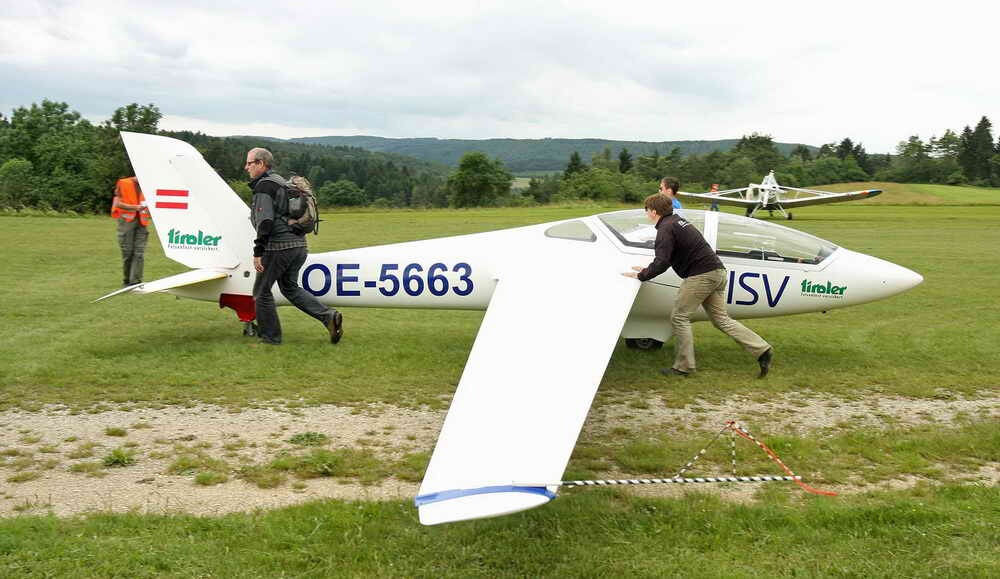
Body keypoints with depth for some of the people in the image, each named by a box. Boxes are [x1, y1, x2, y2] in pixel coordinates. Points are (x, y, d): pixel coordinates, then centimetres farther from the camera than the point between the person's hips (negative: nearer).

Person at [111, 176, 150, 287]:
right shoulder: (123, 184, -2)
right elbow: (117, 203, -8)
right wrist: (135, 207, -19)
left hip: (141, 222, 3)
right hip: (126, 220, -3)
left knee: (139, 253, -7)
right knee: (127, 253, 1)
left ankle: (135, 282, -8)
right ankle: (126, 281, 15)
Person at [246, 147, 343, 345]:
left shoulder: (264, 185, -10)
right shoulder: (280, 182, 20)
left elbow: (266, 221, -20)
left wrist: (258, 252, -19)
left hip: (278, 247, -9)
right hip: (299, 246, 9)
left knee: (261, 291, 5)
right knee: (290, 287, 19)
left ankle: (270, 337, 13)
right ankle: (329, 316, 4)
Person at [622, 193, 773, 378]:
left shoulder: (665, 229, -10)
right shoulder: (678, 221, 22)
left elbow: (662, 263, -19)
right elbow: (667, 258, 29)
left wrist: (640, 275, -7)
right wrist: (647, 270, 25)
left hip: (700, 275, -10)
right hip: (717, 271, 10)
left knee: (679, 317, 0)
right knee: (721, 319, 12)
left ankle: (683, 366, 4)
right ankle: (762, 350, 7)